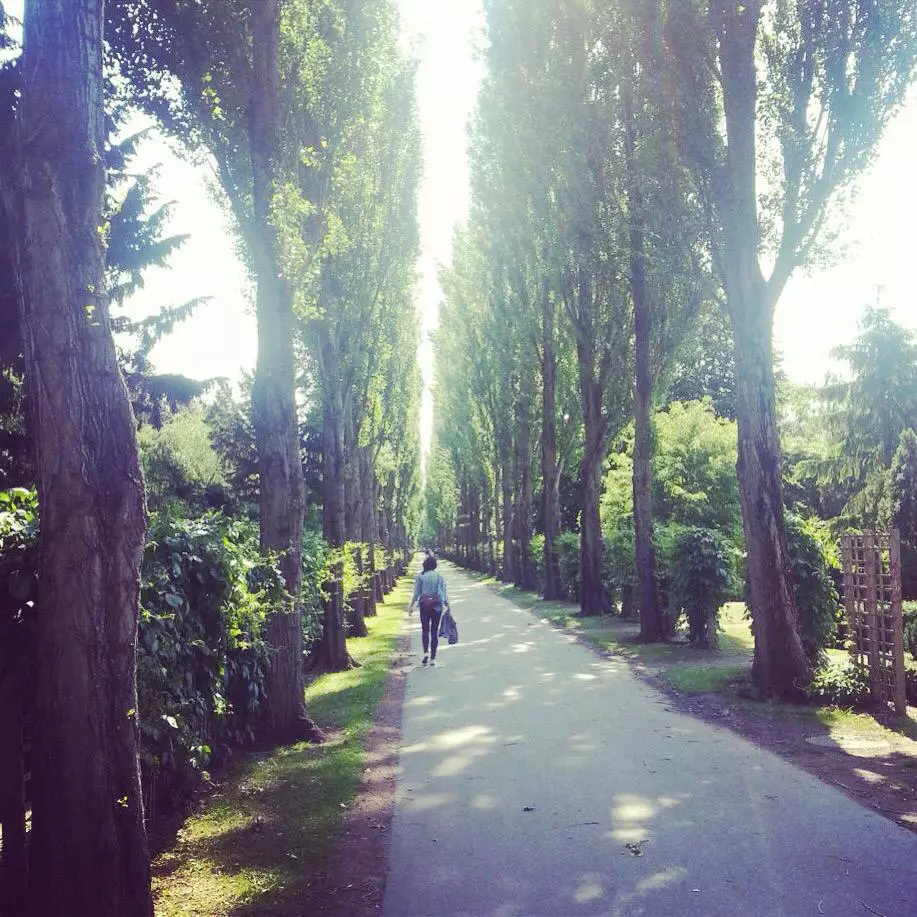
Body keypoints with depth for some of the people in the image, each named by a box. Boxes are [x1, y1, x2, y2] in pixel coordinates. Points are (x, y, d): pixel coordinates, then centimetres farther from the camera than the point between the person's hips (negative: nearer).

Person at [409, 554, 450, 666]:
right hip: (437, 605, 1)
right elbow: (444, 593, 0)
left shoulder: (420, 576, -3)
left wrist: (411, 606, 4)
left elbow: (416, 593, -2)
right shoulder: (439, 576, 0)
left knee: (425, 630, 11)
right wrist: (447, 605, 8)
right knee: (435, 631, 7)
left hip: (424, 604, -1)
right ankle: (433, 658, 7)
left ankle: (426, 652, -10)